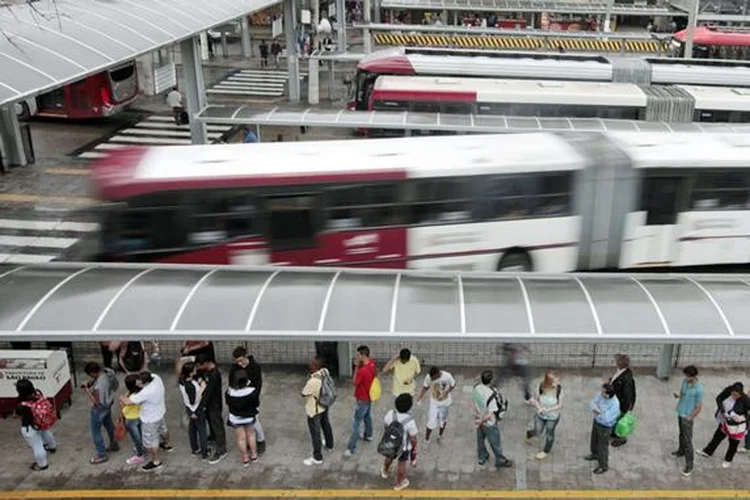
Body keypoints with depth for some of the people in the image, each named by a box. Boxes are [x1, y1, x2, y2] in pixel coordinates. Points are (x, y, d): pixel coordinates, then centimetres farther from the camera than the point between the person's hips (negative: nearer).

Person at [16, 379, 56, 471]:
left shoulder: (22, 406, -40)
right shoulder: (38, 393, -26)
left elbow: (18, 415, -17)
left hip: (30, 428, -7)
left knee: (36, 446, 18)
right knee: (46, 433, 37)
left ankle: (42, 464, 42)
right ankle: (52, 446, 67)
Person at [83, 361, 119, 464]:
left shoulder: (98, 386, -40)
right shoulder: (106, 373, -16)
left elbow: (97, 402, -30)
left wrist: (87, 390, -25)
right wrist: (90, 383, -5)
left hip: (99, 409, -9)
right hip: (108, 404, 9)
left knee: (95, 432, 13)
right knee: (109, 425, 29)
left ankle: (102, 455, 28)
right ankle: (114, 445, 50)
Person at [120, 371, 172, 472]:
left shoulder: (146, 393, -42)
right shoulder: (155, 377, -22)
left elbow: (127, 401, -34)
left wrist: (122, 397, -12)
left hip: (150, 419, -8)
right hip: (160, 412, 8)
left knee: (150, 441, 14)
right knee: (163, 429, 34)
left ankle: (156, 462, 34)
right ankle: (166, 445, 61)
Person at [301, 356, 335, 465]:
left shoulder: (313, 381, -38)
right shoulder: (325, 371, -14)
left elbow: (303, 393, -20)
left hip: (314, 410, -8)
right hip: (324, 405, 8)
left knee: (315, 433, 8)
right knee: (326, 425, 29)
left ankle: (317, 458, 22)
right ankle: (329, 445, 51)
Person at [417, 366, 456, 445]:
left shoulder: (447, 376, -28)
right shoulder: (428, 377, -25)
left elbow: (453, 385, -8)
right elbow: (425, 387, -9)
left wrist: (446, 392, -22)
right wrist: (420, 397, -21)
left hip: (445, 403, 1)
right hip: (434, 403, 0)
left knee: (443, 420, 21)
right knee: (431, 422, -3)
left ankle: (440, 435, 48)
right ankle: (426, 441, 16)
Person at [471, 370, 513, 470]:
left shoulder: (476, 388, -17)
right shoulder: (491, 395, -37)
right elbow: (491, 414, -36)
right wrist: (482, 420, -20)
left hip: (479, 419, 6)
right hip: (489, 424, -6)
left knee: (480, 439, 28)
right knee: (495, 443, 18)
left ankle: (482, 458, 50)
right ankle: (500, 462, 39)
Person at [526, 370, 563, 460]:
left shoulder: (559, 390, -29)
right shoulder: (541, 387, -24)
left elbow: (560, 405, -20)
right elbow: (534, 399, -10)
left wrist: (548, 409, -27)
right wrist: (539, 407, -26)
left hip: (553, 417, -1)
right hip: (541, 415, 1)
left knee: (549, 434, 19)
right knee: (538, 432, 18)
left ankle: (546, 451, 46)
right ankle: (530, 434, 56)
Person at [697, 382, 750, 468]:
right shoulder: (728, 390, -21)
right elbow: (719, 398, -8)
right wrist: (721, 408, -24)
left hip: (737, 426, -4)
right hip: (725, 422, 5)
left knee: (733, 444, 19)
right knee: (717, 436, 24)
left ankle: (728, 460, 44)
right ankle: (707, 452, 44)